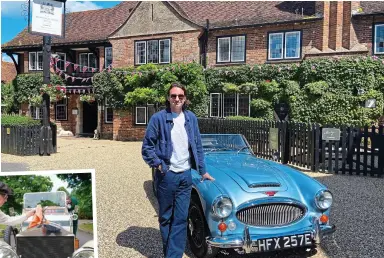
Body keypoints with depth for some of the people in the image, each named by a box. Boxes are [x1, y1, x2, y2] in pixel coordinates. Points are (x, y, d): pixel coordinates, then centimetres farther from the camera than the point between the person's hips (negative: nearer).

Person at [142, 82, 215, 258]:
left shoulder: (191, 118, 5)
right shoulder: (158, 118, -7)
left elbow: (198, 146, 11)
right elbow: (147, 146, -3)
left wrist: (202, 171, 11)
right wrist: (157, 164, -12)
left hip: (186, 175, 3)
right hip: (166, 176, -3)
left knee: (180, 219, 3)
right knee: (165, 217, 11)